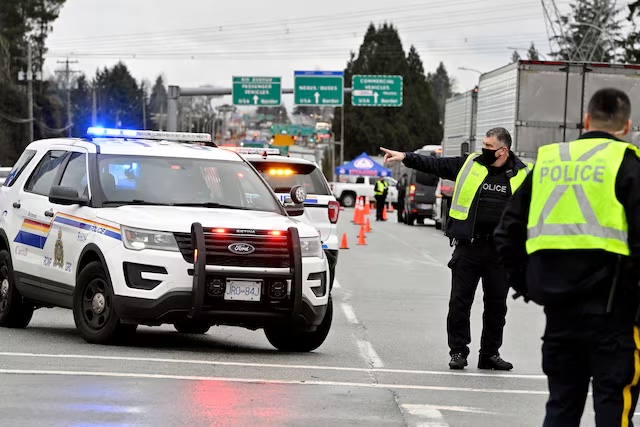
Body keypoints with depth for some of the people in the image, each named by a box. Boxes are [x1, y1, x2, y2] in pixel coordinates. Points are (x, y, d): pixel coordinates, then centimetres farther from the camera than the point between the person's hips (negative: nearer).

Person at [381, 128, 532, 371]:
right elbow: (434, 165, 7)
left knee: (496, 304, 7)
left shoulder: (522, 175, 3)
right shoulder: (470, 165, 5)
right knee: (460, 301, -1)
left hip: (500, 250, 0)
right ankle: (458, 352, 8)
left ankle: (490, 353, 18)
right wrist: (405, 157, -1)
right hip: (468, 247, 0)